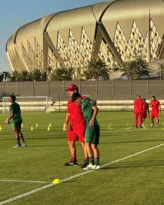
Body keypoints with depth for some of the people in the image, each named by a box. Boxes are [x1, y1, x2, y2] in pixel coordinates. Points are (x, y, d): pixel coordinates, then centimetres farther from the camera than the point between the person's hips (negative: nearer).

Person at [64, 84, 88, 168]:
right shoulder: (70, 102, 14)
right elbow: (68, 114, 17)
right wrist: (66, 123, 4)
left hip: (81, 125, -8)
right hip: (72, 126, 8)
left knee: (83, 142, -7)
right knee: (70, 142, 13)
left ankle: (86, 161, 0)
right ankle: (73, 160, 25)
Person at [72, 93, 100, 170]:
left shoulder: (86, 100, -5)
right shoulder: (83, 104, 22)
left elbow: (96, 108, -15)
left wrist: (92, 119, -21)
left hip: (91, 125, -9)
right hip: (95, 126, 9)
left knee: (87, 144, -7)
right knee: (94, 145, 8)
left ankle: (91, 163, -9)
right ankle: (97, 164, 8)